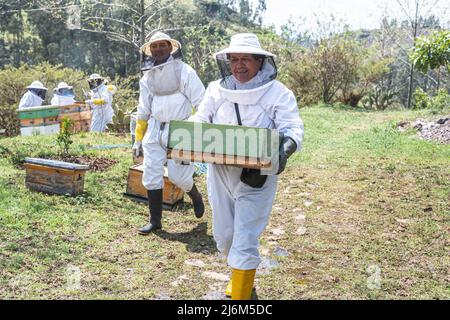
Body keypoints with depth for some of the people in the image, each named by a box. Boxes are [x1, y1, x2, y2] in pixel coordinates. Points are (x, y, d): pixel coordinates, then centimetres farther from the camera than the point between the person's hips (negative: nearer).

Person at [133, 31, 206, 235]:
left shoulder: (184, 72, -7)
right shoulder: (147, 77, 10)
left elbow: (201, 103, -8)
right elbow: (143, 111, 17)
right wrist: (138, 139, 16)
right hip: (154, 130, 5)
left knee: (178, 175, -2)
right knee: (151, 177, 4)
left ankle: (196, 196, 32)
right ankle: (155, 221, 17)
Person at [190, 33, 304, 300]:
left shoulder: (278, 93, -8)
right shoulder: (216, 90, 3)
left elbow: (293, 128, -14)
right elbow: (199, 122, 6)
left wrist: (287, 147, -37)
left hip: (256, 178, -5)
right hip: (220, 175, 5)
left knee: (244, 242, -3)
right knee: (224, 236, 19)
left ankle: (241, 292, 16)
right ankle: (242, 275, 49)